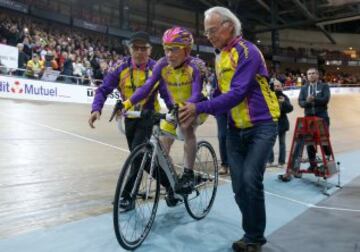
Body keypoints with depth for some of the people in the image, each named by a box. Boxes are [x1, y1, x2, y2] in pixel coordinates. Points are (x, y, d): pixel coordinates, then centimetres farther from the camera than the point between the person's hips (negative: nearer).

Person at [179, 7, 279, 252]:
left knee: (251, 181, -16)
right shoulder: (220, 57, 13)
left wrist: (200, 107, -28)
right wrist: (198, 110, 1)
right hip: (236, 129, 7)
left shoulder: (247, 51, -13)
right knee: (239, 187, 4)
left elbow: (237, 93, -24)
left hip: (261, 126, -7)